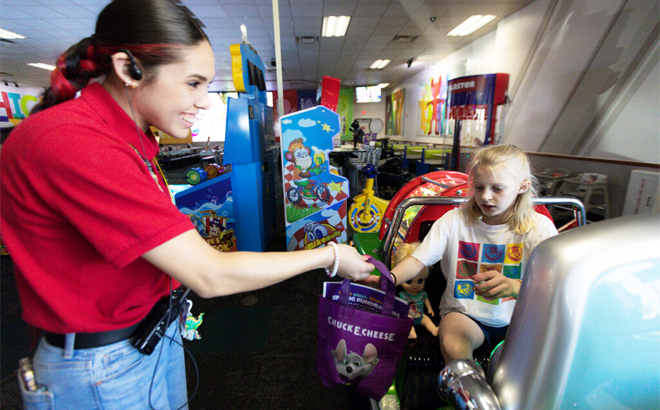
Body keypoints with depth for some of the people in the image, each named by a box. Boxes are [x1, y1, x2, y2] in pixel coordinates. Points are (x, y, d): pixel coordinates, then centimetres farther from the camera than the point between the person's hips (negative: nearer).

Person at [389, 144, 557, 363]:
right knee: (452, 344, -30)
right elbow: (417, 261, -10)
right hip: (465, 313, -1)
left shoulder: (539, 227, -6)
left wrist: (513, 286, -44)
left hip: (516, 318, 2)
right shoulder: (455, 220, -5)